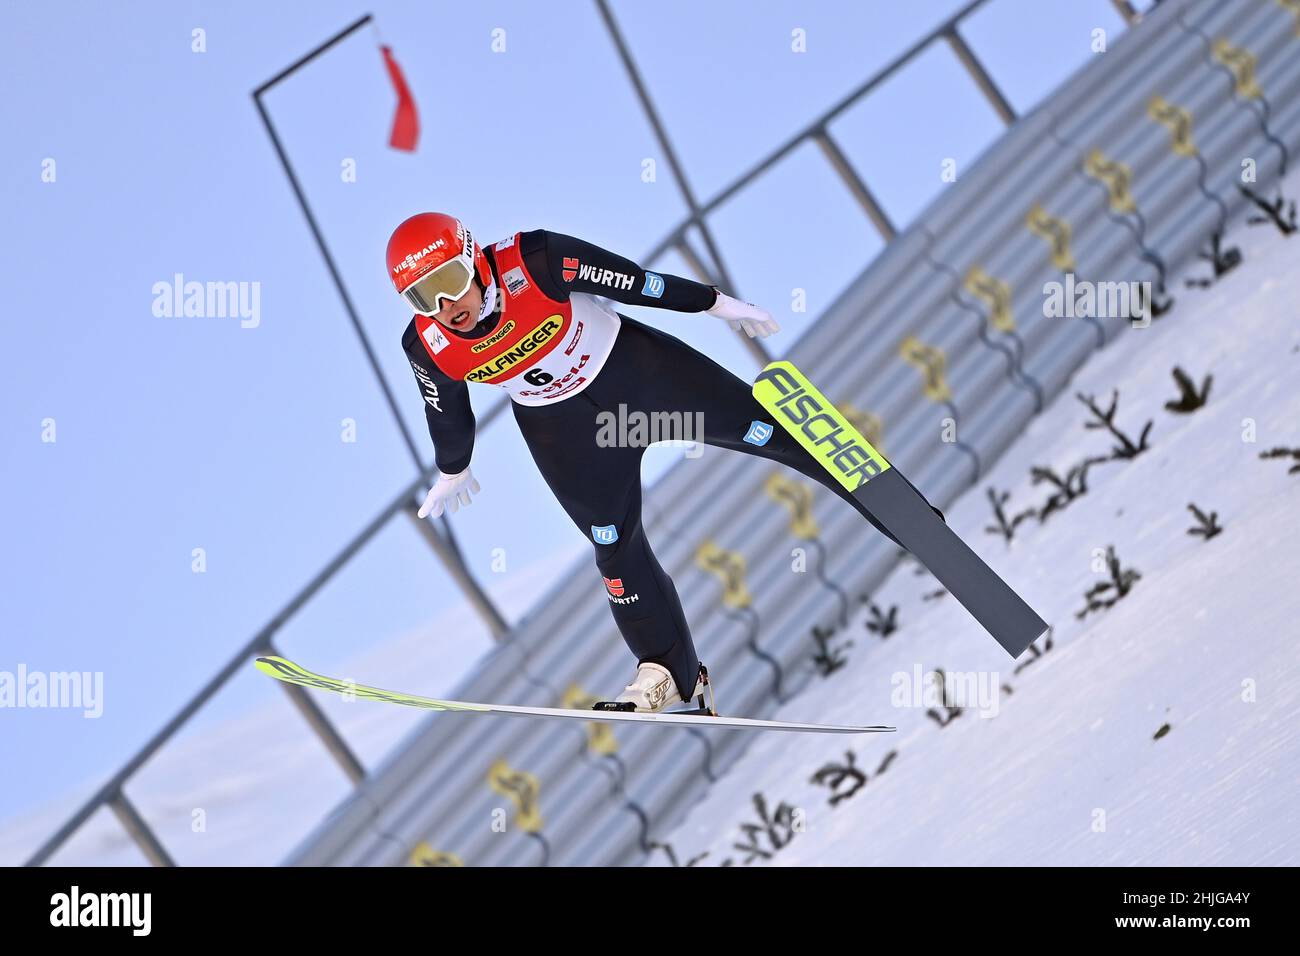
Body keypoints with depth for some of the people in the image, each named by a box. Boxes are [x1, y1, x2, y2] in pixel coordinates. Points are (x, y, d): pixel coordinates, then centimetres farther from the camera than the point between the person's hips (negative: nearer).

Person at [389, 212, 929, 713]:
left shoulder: (534, 261, -30)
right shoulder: (428, 348, -20)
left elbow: (633, 281, -18)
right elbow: (447, 413, 2)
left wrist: (716, 304, -7)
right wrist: (453, 471, 20)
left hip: (634, 365, -2)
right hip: (562, 430, 2)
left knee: (758, 428, -1)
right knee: (614, 546, 6)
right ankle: (670, 672, 21)